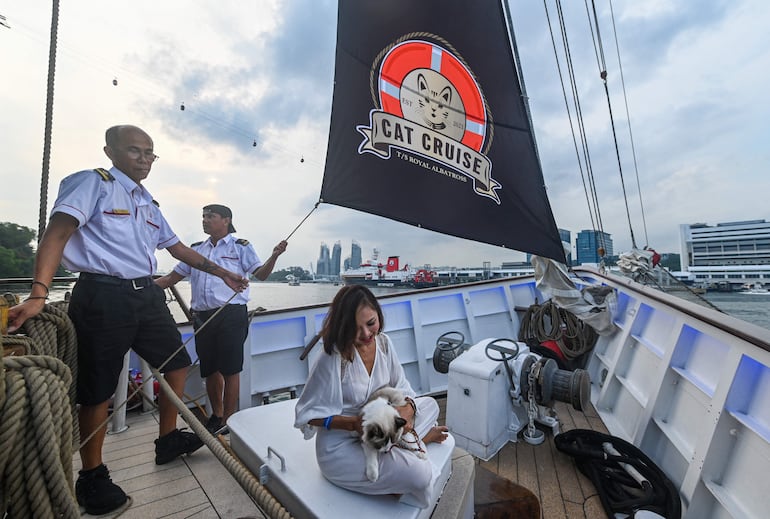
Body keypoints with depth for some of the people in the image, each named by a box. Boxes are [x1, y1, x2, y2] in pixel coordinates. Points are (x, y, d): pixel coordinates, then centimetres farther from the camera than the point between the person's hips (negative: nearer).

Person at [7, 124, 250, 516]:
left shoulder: (149, 204, 18)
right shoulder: (94, 183, -3)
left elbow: (178, 248, 23)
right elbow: (57, 234, -14)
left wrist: (222, 273, 23)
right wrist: (38, 294, -27)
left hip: (146, 295, 8)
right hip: (104, 296, -8)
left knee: (178, 362, 13)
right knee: (98, 389, 3)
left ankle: (168, 440, 31)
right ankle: (92, 478, 23)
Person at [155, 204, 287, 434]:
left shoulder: (240, 246, 4)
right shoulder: (197, 249, 18)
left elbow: (260, 274, -3)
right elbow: (171, 278, 21)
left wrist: (274, 256, -21)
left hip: (231, 314, -5)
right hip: (203, 317, 6)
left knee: (230, 370, -2)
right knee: (210, 370, 15)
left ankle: (229, 421, 13)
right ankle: (216, 416, 33)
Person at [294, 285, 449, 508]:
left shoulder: (383, 342, -8)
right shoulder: (332, 359, -26)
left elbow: (402, 388, 1)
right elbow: (306, 414, -17)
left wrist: (408, 409, -20)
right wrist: (354, 423, -28)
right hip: (341, 448, -6)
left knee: (429, 404, 4)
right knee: (420, 474, -19)